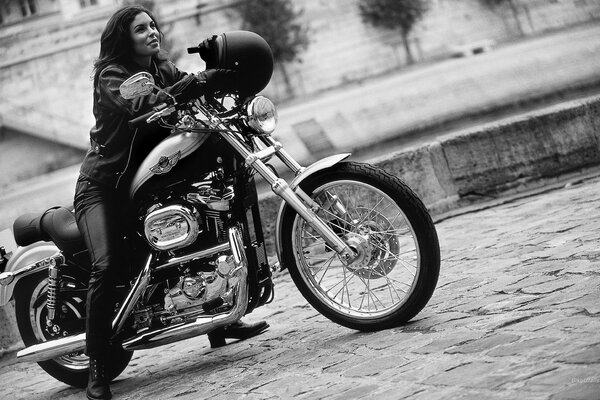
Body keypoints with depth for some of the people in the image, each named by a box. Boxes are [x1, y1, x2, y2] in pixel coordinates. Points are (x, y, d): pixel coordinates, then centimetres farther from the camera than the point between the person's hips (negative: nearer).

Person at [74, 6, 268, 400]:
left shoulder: (164, 69, 10)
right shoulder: (111, 75, -12)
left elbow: (193, 96, -3)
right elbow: (143, 106, -31)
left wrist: (225, 78, -23)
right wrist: (199, 82, -39)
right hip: (105, 185, -7)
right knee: (108, 266, -24)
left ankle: (219, 322, 22)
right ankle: (97, 368, -19)